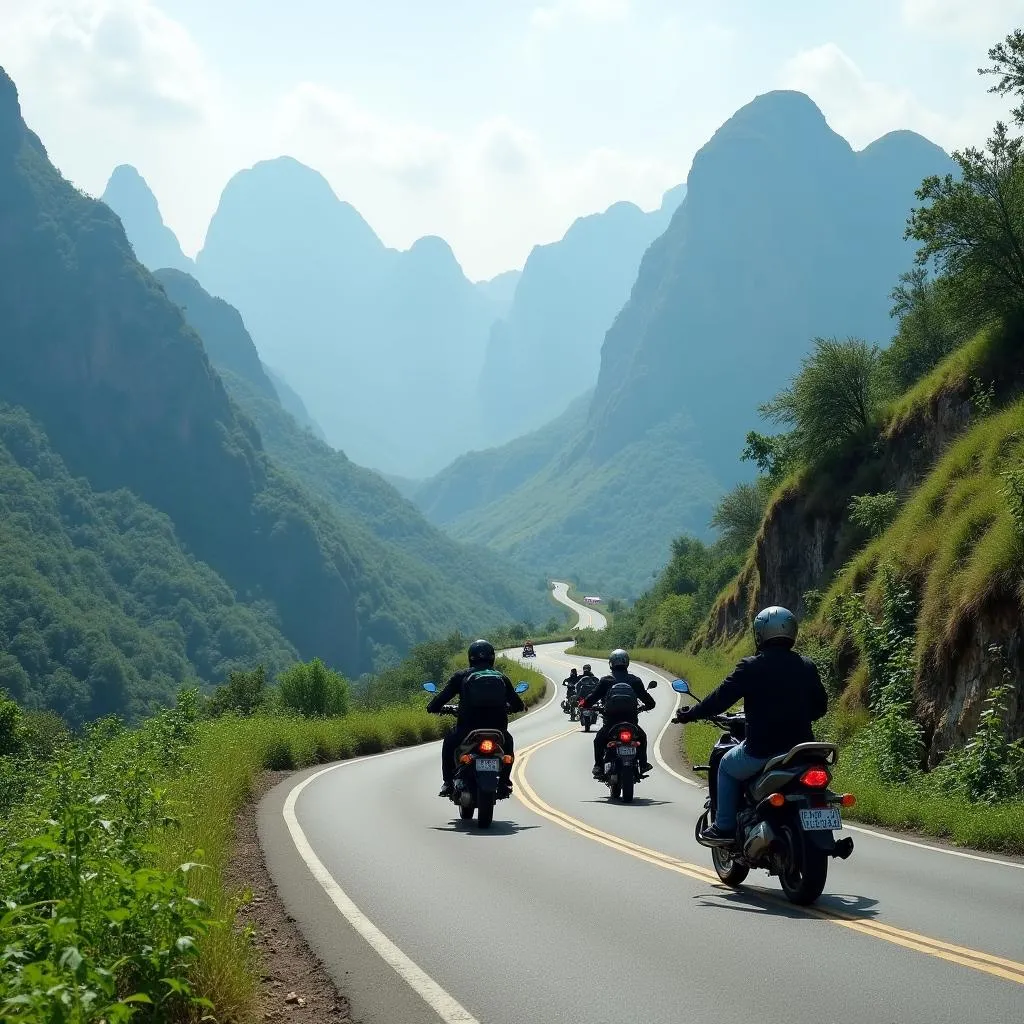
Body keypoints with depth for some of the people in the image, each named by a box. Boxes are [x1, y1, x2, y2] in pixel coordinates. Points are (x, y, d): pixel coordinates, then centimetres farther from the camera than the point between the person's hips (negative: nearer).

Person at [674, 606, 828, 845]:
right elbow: (820, 706, 15)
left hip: (761, 750, -4)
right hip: (800, 748, 4)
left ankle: (724, 827, 18)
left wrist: (688, 715, 9)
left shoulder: (751, 668, -8)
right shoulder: (807, 667, 6)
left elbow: (721, 698, -5)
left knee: (727, 766, 23)